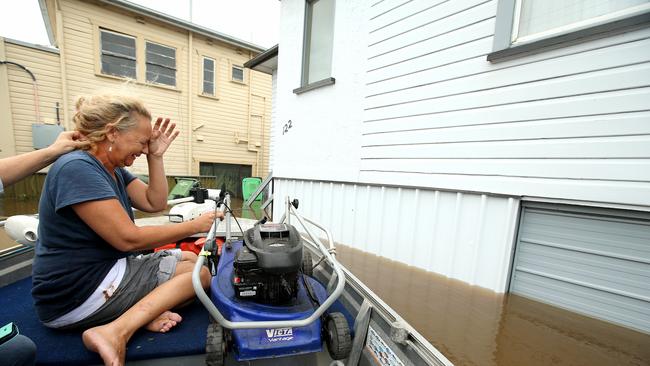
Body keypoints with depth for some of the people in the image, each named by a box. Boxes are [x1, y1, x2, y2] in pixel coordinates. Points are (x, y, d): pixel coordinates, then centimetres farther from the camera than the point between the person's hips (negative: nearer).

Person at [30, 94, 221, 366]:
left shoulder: (114, 170, 6)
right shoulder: (77, 168, -24)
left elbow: (155, 204, 2)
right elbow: (129, 239, -28)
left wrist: (156, 157, -6)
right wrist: (195, 225, -20)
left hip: (101, 271, 9)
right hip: (76, 293, -9)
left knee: (189, 259, 12)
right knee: (198, 272, -11)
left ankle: (142, 311, -6)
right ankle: (116, 332, -19)